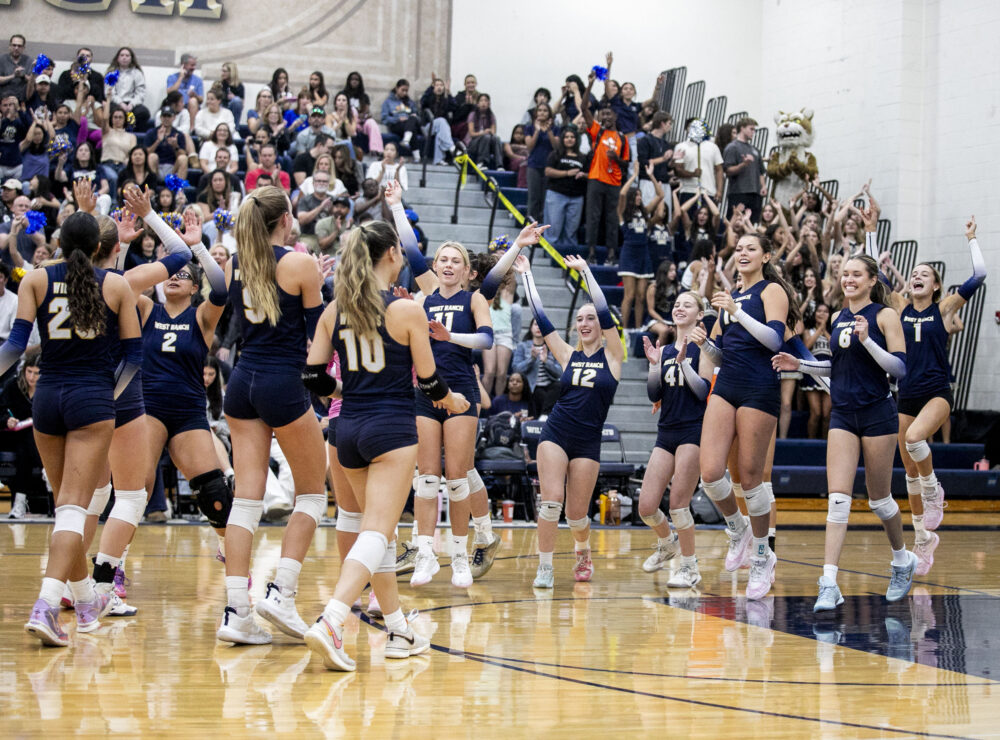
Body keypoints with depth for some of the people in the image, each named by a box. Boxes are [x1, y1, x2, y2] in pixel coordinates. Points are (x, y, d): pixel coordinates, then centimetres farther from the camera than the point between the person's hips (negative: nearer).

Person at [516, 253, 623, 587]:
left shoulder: (612, 355, 1)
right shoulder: (568, 355, 8)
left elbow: (605, 313, -10)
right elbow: (540, 318, 7)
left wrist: (586, 271, -10)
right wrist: (526, 275, 8)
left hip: (588, 441, -1)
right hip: (556, 433, 1)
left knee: (576, 513, 2)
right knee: (551, 500, -15)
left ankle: (583, 551, 34)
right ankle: (545, 568, -5)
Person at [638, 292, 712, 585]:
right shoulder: (664, 350, 14)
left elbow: (704, 391, -11)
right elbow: (654, 396, 9)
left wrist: (683, 362, -18)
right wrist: (654, 364, -4)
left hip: (693, 431, -6)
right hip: (666, 432, 6)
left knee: (678, 504, -9)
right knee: (646, 508, 1)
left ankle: (690, 567, 6)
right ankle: (668, 543, 31)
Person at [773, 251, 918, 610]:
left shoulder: (884, 315, -6)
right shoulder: (839, 318, 12)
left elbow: (899, 368, -12)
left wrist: (867, 339, -23)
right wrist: (800, 365, 10)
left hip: (878, 414, -4)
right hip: (843, 415, 4)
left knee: (878, 498, 7)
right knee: (838, 498, -8)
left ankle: (903, 561, 34)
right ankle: (829, 584, -14)